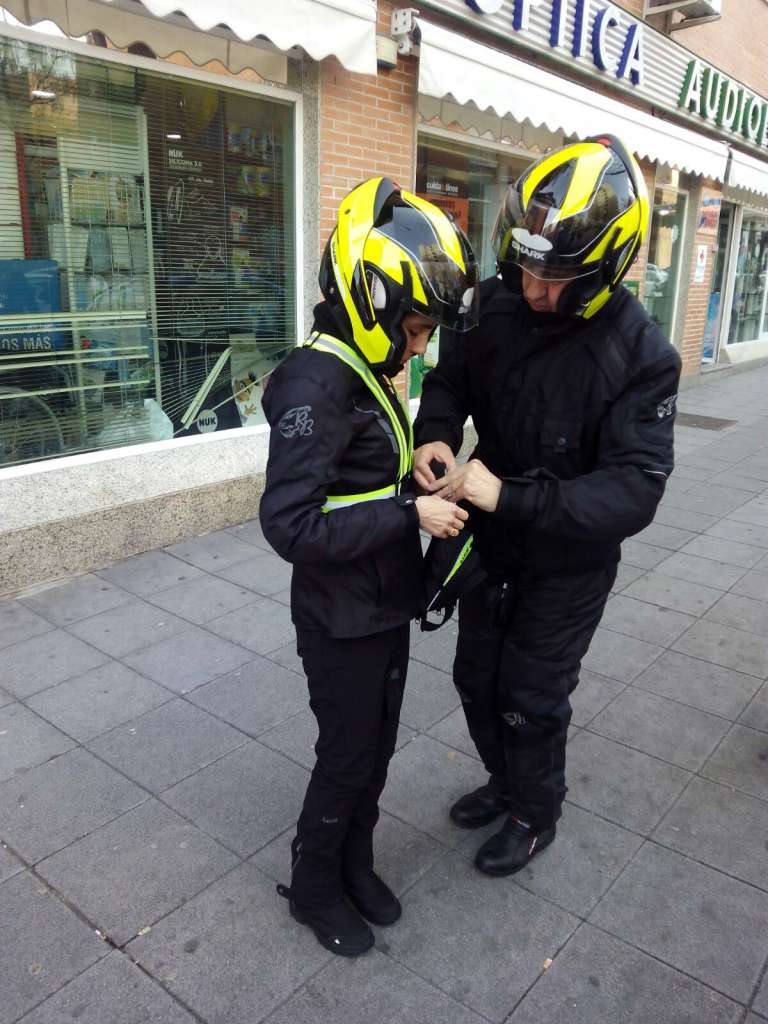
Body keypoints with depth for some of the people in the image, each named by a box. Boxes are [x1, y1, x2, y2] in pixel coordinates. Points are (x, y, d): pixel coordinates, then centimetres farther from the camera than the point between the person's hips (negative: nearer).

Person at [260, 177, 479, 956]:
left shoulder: (366, 371, 5)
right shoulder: (317, 384, -24)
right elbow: (291, 524, -31)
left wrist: (419, 479, 1)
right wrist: (411, 513, -26)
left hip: (387, 608, 8)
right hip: (342, 623, -8)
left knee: (377, 748, 22)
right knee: (346, 759, 11)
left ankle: (354, 862, 45)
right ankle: (313, 887, 37)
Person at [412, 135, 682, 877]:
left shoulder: (642, 358, -24)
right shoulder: (494, 305, -12)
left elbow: (634, 490, -28)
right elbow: (451, 377, 4)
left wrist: (512, 497, -37)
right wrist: (436, 433, -19)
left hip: (570, 560, -4)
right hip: (492, 542, 5)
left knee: (531, 700, 10)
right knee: (476, 678, 18)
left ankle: (535, 815, 40)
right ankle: (505, 783, 47)